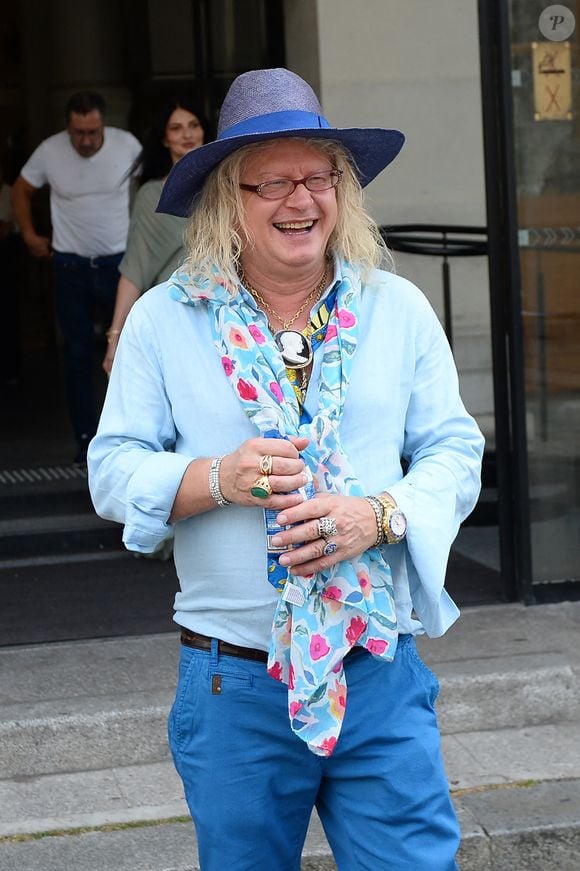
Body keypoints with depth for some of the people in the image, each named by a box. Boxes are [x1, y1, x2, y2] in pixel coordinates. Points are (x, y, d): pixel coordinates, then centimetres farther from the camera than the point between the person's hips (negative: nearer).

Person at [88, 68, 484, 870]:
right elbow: (112, 471, 2)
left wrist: (380, 514, -15)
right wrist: (215, 479, -17)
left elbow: (455, 454, 5)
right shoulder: (164, 320, 2)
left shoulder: (399, 308, 5)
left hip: (381, 676, 0)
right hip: (231, 688, 0)